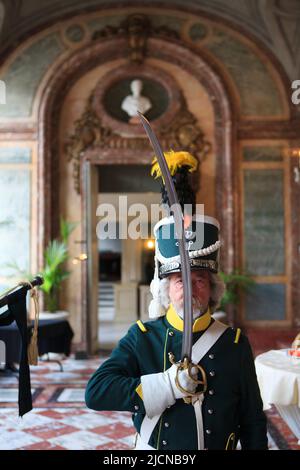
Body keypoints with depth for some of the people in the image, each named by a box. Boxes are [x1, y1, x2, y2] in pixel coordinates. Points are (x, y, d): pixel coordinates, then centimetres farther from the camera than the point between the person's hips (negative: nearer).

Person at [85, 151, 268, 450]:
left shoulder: (235, 344, -9)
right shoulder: (141, 339, -11)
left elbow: (253, 423, -3)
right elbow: (95, 392, -23)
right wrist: (168, 386, -28)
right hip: (154, 446, 0)